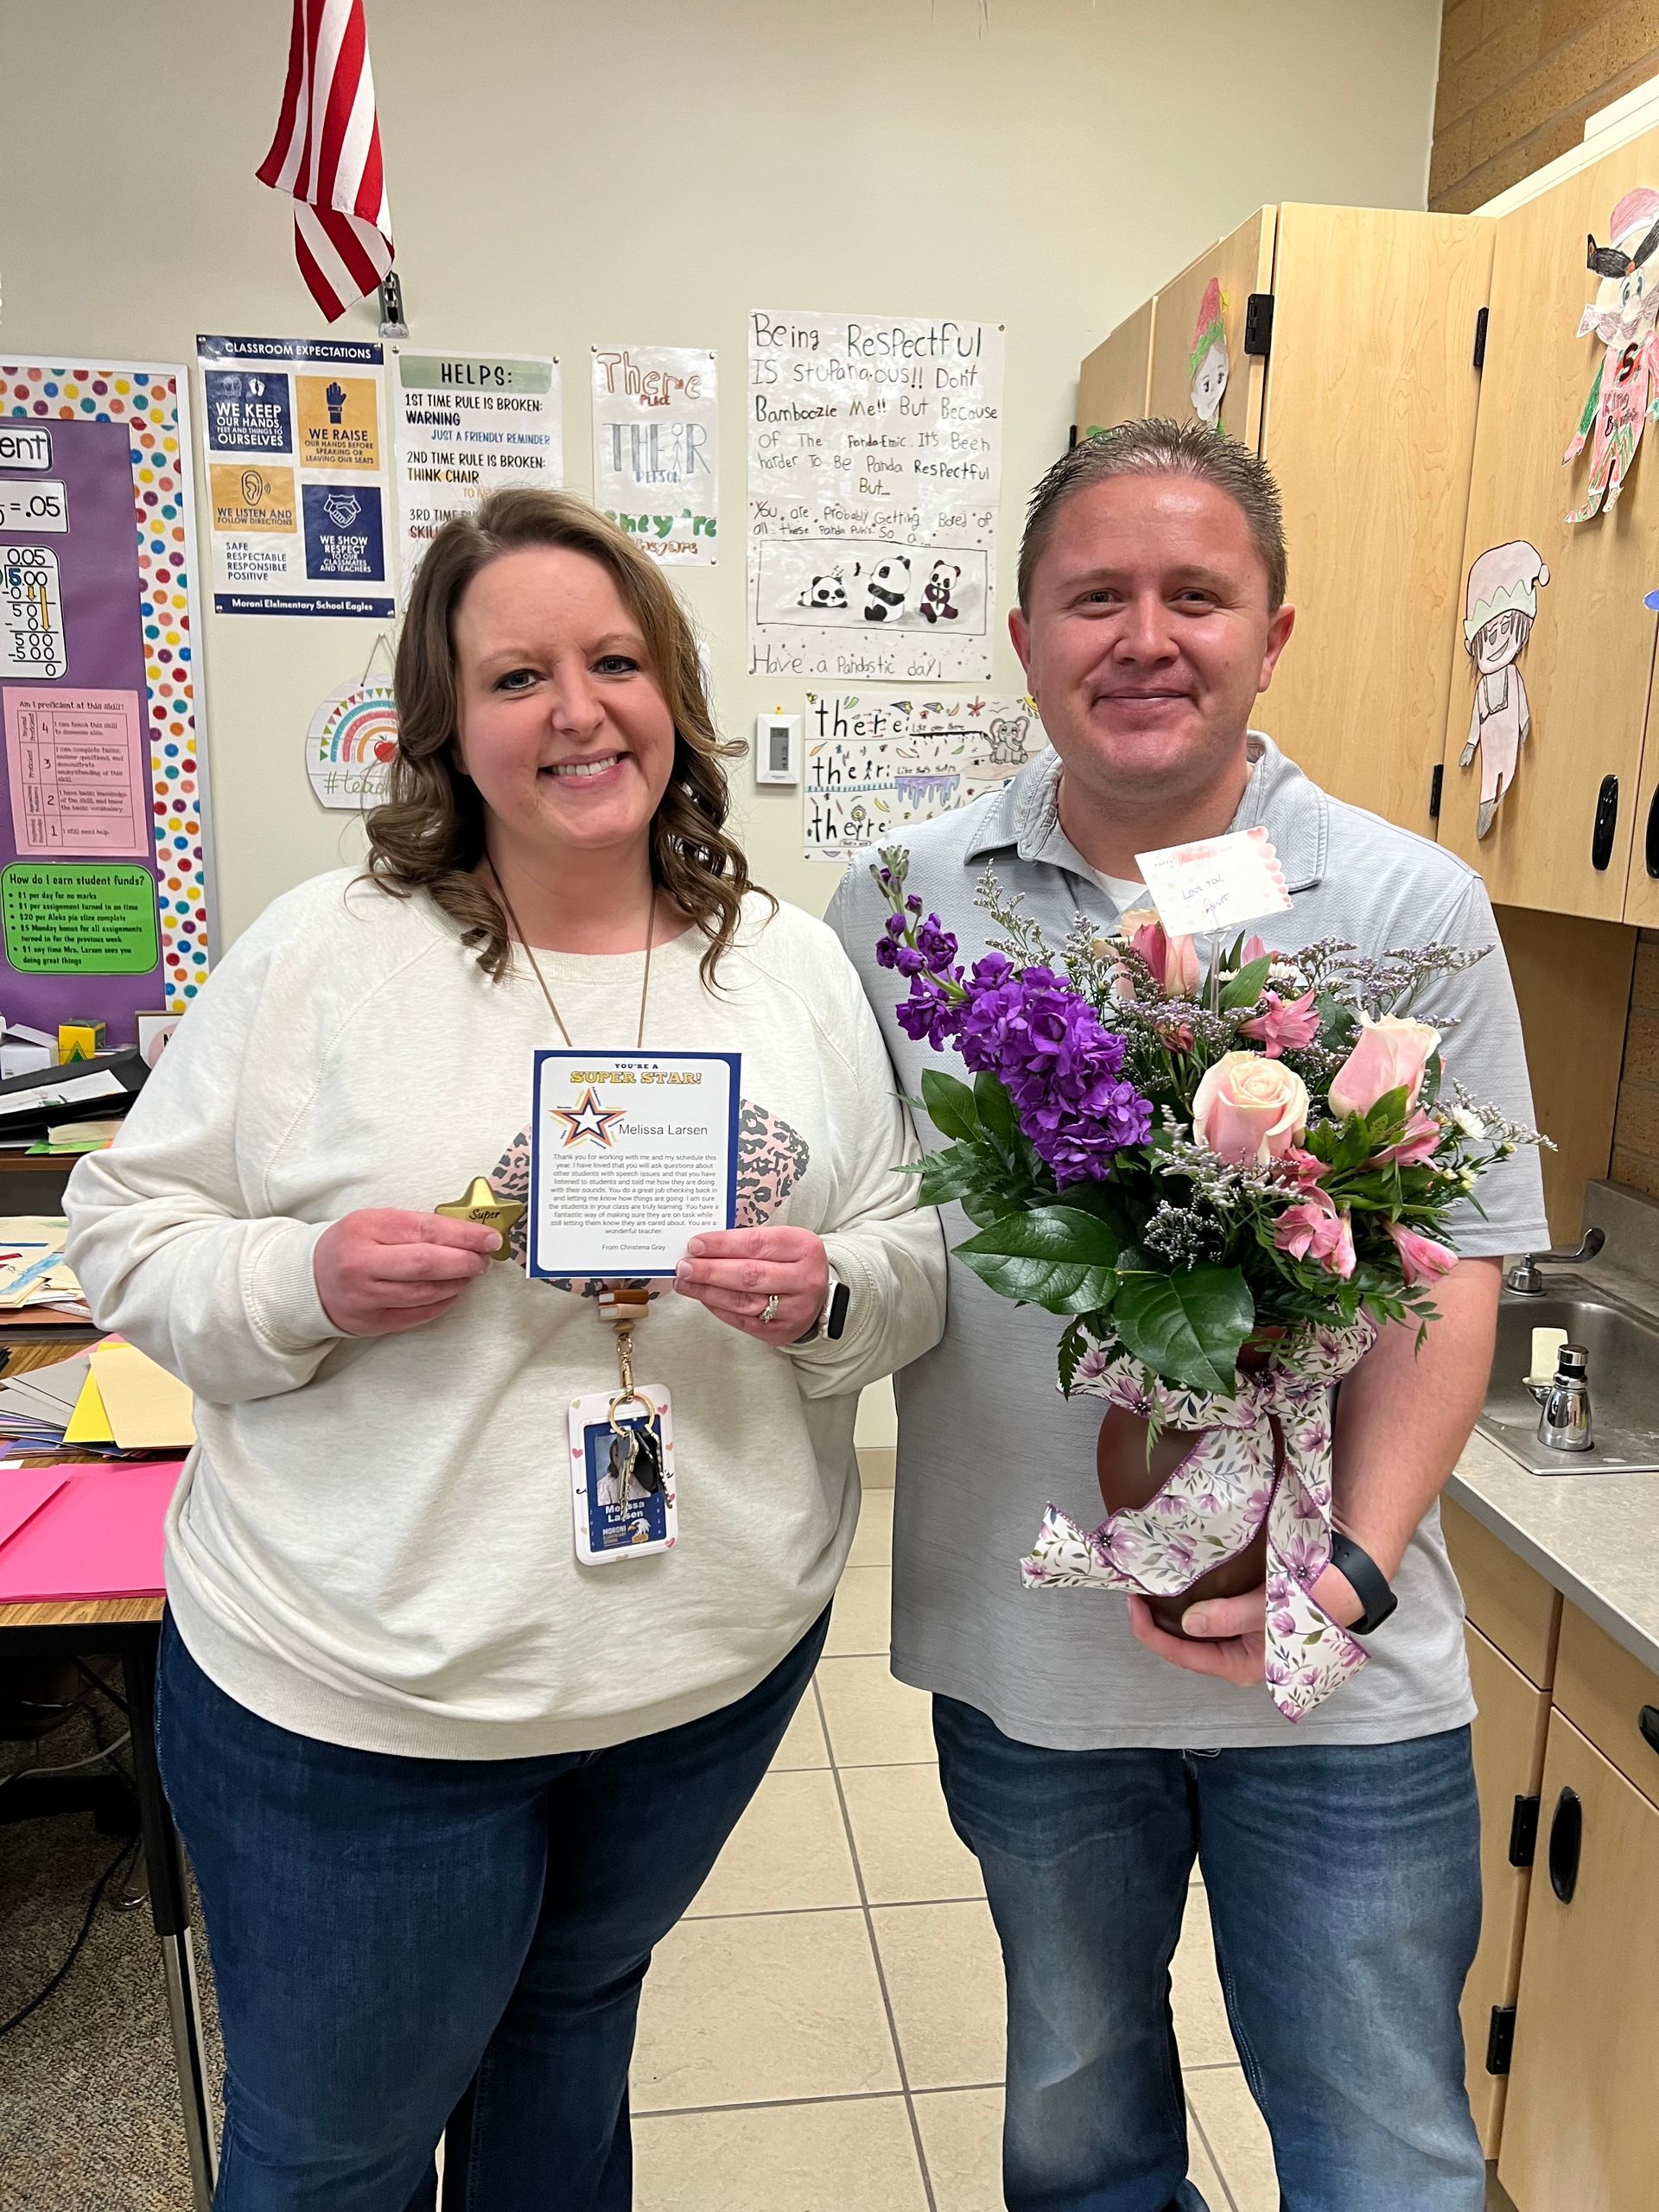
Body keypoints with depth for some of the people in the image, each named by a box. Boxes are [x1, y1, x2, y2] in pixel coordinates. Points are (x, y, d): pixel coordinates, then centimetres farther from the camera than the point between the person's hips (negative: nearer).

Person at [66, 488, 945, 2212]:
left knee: (576, 2023, 29)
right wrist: (306, 1283, -23)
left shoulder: (797, 968, -1)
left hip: (715, 1663, 3)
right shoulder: (323, 952, -10)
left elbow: (917, 1261, 3)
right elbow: (127, 1230, -4)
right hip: (351, 1688, -2)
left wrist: (832, 1293, -19)